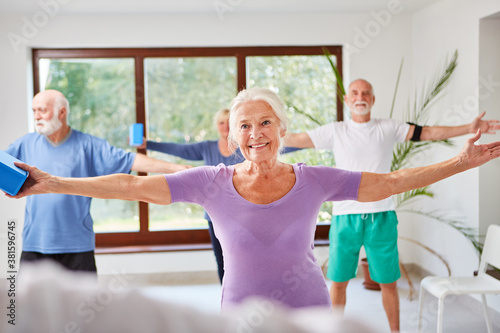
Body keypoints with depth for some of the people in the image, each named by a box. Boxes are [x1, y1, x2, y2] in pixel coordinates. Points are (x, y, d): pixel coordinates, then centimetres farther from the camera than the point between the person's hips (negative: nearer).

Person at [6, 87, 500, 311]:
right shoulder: (212, 183, -11)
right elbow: (130, 185, -12)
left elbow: (391, 182, -6)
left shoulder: (314, 180, -9)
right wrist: (54, 184, -14)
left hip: (309, 309, 1)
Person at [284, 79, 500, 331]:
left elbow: (428, 133, 3)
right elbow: (296, 139, 5)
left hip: (381, 217, 0)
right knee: (338, 281, 7)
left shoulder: (389, 128, 6)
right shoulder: (335, 131, 4)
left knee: (388, 281, 8)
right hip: (345, 217, 0)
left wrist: (469, 128, -5)